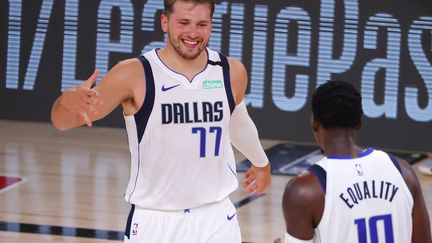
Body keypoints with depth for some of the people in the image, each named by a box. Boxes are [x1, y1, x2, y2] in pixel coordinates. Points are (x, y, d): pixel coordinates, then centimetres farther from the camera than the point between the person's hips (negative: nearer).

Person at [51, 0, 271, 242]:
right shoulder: (135, 74, -13)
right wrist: (68, 101, -41)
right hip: (154, 220, -3)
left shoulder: (232, 72, -1)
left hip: (217, 218, 3)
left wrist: (261, 162, 38)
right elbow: (63, 121, -17)